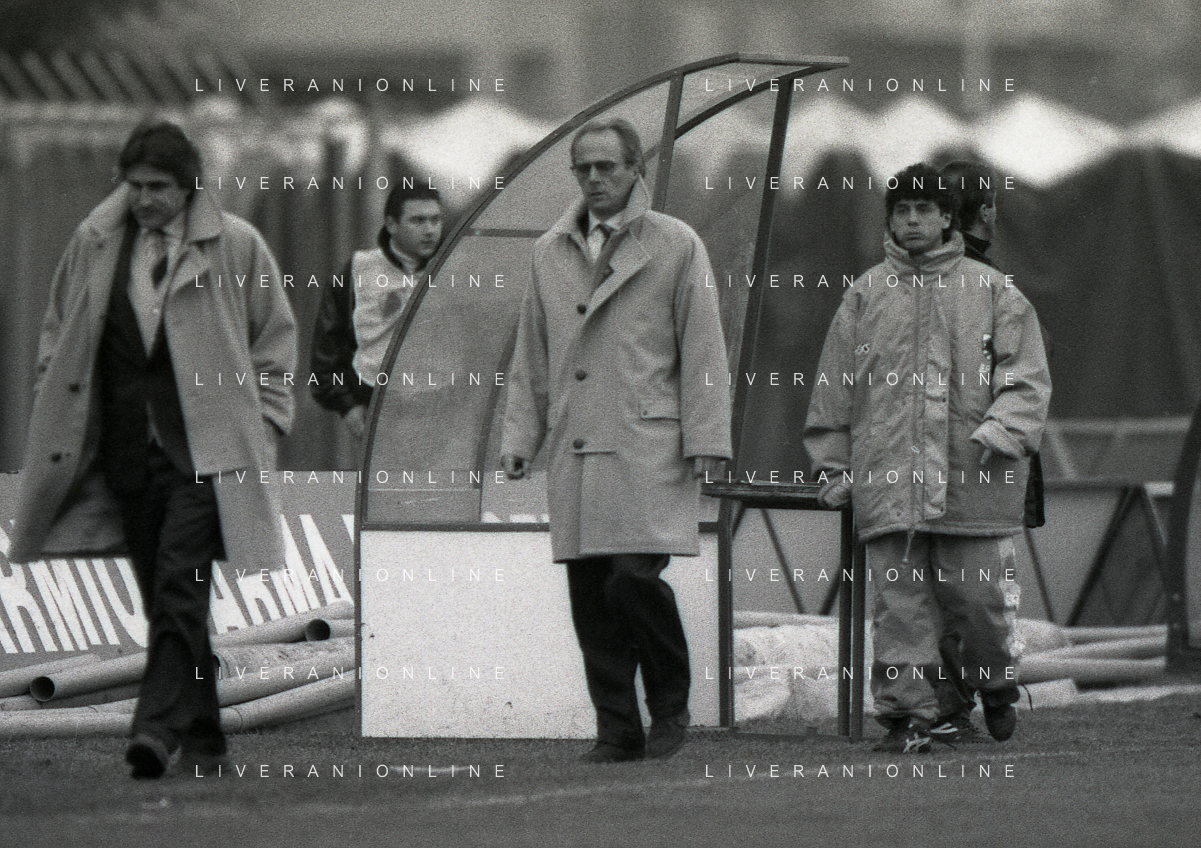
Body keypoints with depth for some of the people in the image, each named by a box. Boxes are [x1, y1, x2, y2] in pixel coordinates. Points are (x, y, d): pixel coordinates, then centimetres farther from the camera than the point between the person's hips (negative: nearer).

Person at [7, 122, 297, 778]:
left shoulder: (234, 247, 0)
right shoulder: (95, 244, 7)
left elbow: (276, 337, 9)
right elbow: (58, 330, 19)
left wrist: (261, 422, 3)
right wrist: (58, 402, 10)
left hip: (204, 446, -4)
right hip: (123, 446, 4)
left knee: (180, 593, -15)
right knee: (162, 599, 6)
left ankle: (160, 730, -23)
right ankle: (201, 741, 15)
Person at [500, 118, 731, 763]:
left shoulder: (677, 247, 3)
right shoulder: (550, 252, 16)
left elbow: (702, 352, 0)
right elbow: (530, 358, 20)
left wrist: (705, 440, -6)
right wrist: (520, 436, 13)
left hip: (648, 447, -5)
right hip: (573, 450, 5)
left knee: (634, 576, -16)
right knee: (589, 594, 2)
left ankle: (671, 706, 5)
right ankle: (617, 731, 9)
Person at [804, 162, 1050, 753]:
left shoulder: (991, 292, 8)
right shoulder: (865, 296, 12)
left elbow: (1026, 374, 6)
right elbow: (835, 388, 15)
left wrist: (1001, 429, -11)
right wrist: (833, 465, 11)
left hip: (970, 477, -1)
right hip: (886, 478, 1)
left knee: (975, 594, 0)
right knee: (900, 603, -4)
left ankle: (996, 687, 27)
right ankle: (907, 715, -1)